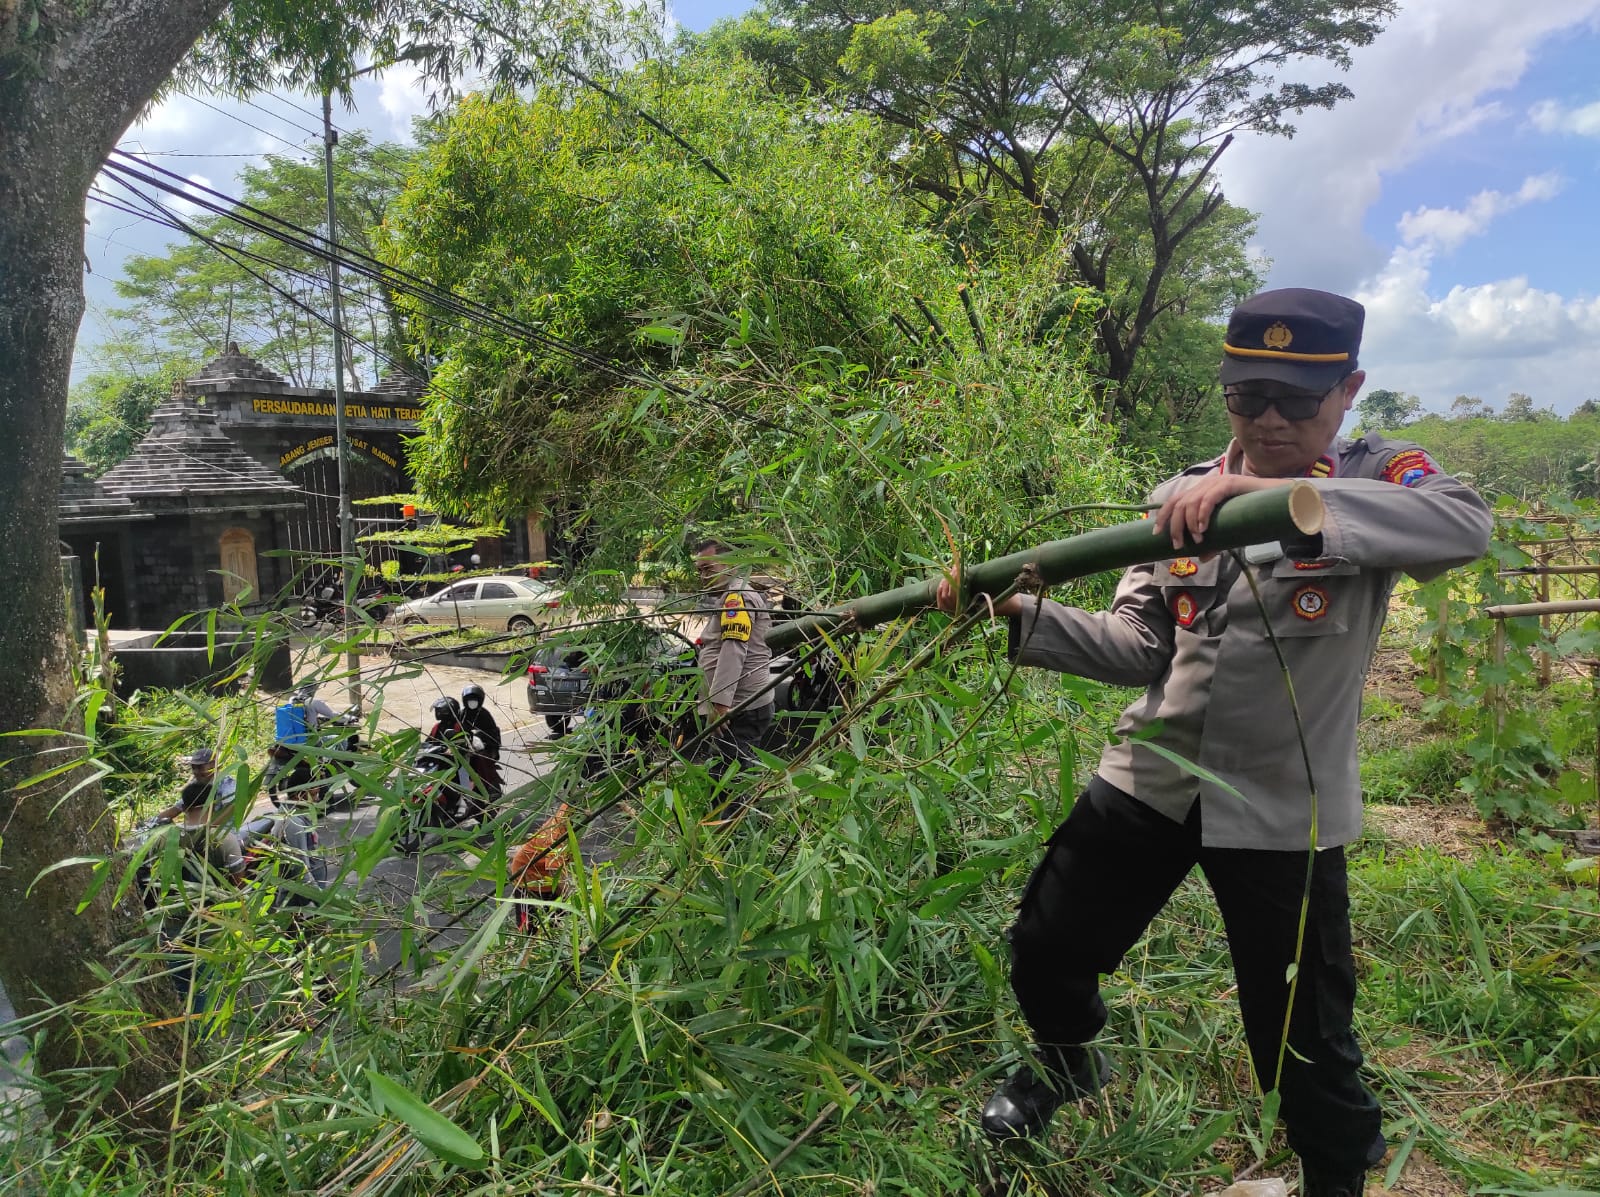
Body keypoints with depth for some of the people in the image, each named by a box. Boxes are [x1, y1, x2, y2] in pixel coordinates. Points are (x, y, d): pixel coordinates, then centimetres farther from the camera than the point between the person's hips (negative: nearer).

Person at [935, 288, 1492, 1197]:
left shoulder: (1378, 483, -8)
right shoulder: (1183, 496, 3)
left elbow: (1467, 526, -32)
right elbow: (1138, 649, 0)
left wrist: (1273, 495, -41)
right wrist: (1020, 615, -15)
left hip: (1283, 808, -3)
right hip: (1148, 780, 4)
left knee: (1305, 1048, 7)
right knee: (1044, 953, 14)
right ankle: (1070, 1063, 48)